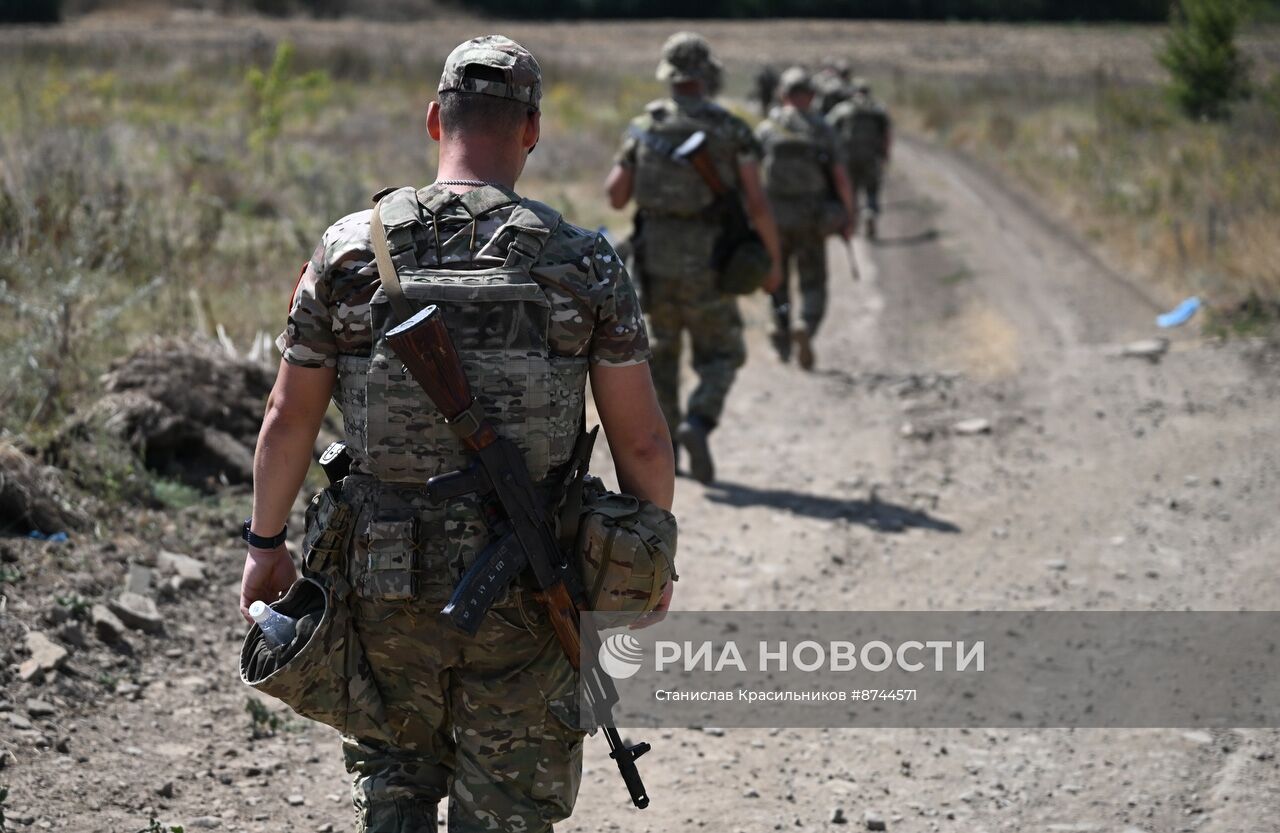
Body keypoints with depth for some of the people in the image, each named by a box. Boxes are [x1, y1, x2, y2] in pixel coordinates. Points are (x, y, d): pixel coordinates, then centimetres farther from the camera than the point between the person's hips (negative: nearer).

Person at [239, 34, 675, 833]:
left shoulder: (351, 250, -5)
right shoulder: (583, 262, -7)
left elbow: (290, 417, 1)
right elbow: (642, 439, -4)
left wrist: (265, 543, 15)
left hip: (387, 578, 1)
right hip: (525, 589, -1)